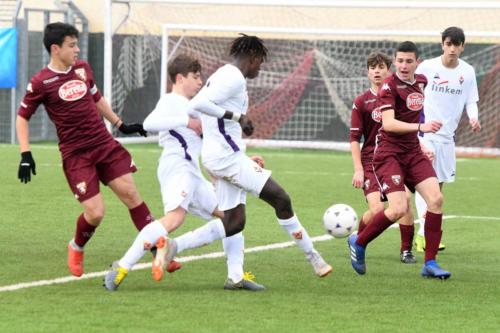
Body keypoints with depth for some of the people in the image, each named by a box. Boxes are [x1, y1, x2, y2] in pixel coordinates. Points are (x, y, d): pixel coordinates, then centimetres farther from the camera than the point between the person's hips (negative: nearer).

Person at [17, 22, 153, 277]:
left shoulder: (82, 68, 7)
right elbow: (22, 117, 0)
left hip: (104, 144, 5)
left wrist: (120, 125, 26)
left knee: (130, 192, -5)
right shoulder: (41, 83, -9)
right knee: (95, 212, -9)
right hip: (76, 155, -5)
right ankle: (76, 248, 23)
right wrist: (25, 155, -8)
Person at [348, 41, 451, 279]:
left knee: (435, 199, -10)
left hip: (413, 152, 7)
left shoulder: (421, 82, 9)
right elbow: (388, 124, -25)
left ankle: (430, 264, -3)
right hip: (389, 153, -7)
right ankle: (358, 243, 6)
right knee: (398, 209, -19)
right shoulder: (390, 86, -13)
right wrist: (420, 127, -35)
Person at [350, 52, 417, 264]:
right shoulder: (361, 102, 0)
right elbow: (354, 138, -1)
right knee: (376, 209, -16)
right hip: (371, 160, -2)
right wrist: (358, 169, -7)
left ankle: (406, 250, 1)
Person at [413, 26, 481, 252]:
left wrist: (473, 118, -14)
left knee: (438, 184, 10)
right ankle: (424, 233, -19)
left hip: (447, 136, 5)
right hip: (424, 133, -5)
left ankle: (426, 234, 20)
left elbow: (471, 101, 7)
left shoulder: (467, 72, 3)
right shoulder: (427, 67, -7)